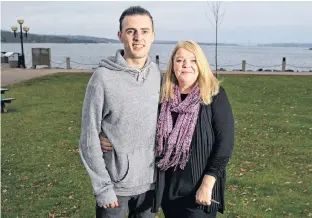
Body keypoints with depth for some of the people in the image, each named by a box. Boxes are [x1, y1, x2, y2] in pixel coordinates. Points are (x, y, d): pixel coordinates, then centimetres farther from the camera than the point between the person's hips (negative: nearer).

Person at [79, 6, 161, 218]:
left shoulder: (158, 75, -1)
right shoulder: (104, 77, -14)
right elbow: (89, 138, -11)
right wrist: (102, 187, -11)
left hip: (150, 181, 4)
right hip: (115, 183, -4)